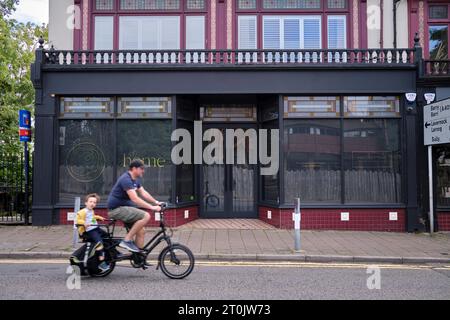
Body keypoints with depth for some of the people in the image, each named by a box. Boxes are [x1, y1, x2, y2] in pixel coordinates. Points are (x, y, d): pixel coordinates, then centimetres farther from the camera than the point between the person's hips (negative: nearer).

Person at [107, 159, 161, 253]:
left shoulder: (135, 180, 10)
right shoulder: (126, 179, -21)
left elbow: (143, 193, 16)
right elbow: (135, 199, -28)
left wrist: (156, 202, 5)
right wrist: (152, 207, -28)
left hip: (123, 208, 10)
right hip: (116, 209, -10)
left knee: (141, 232, 4)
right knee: (146, 216, -23)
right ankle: (127, 240, -15)